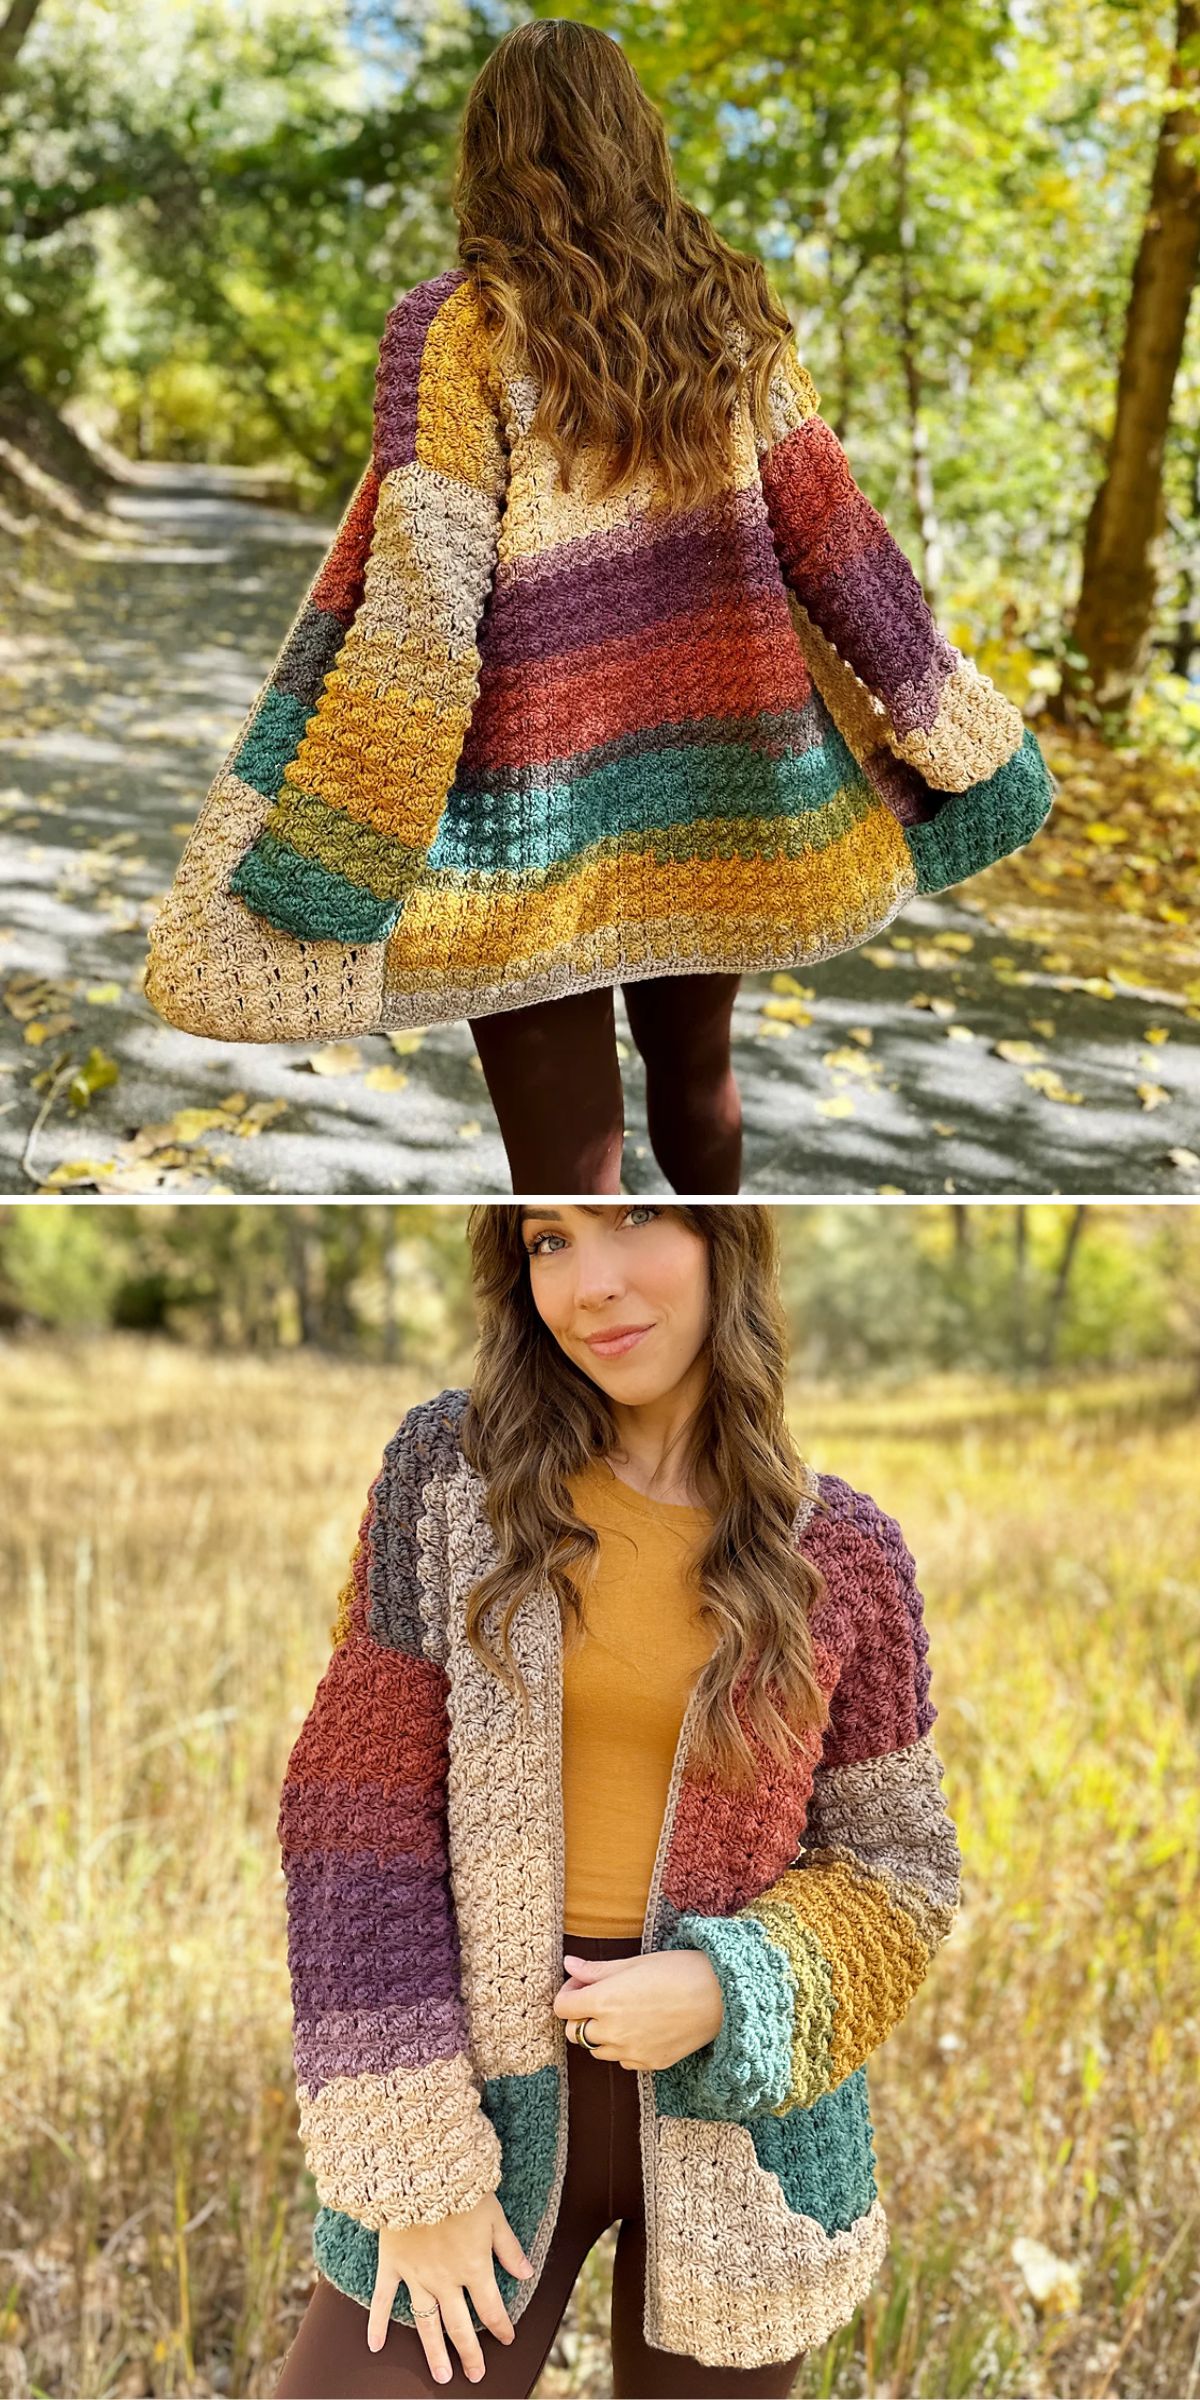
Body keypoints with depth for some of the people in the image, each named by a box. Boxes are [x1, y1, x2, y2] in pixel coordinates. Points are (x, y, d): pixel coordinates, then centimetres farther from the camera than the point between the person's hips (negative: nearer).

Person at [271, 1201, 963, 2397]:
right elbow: (358, 1807, -7)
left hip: (740, 2097, 1)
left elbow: (898, 1863, 3)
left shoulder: (844, 1552, -3)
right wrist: (417, 2169, -10)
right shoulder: (450, 1466, -5)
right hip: (490, 2086, 0)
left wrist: (725, 1994, -16)